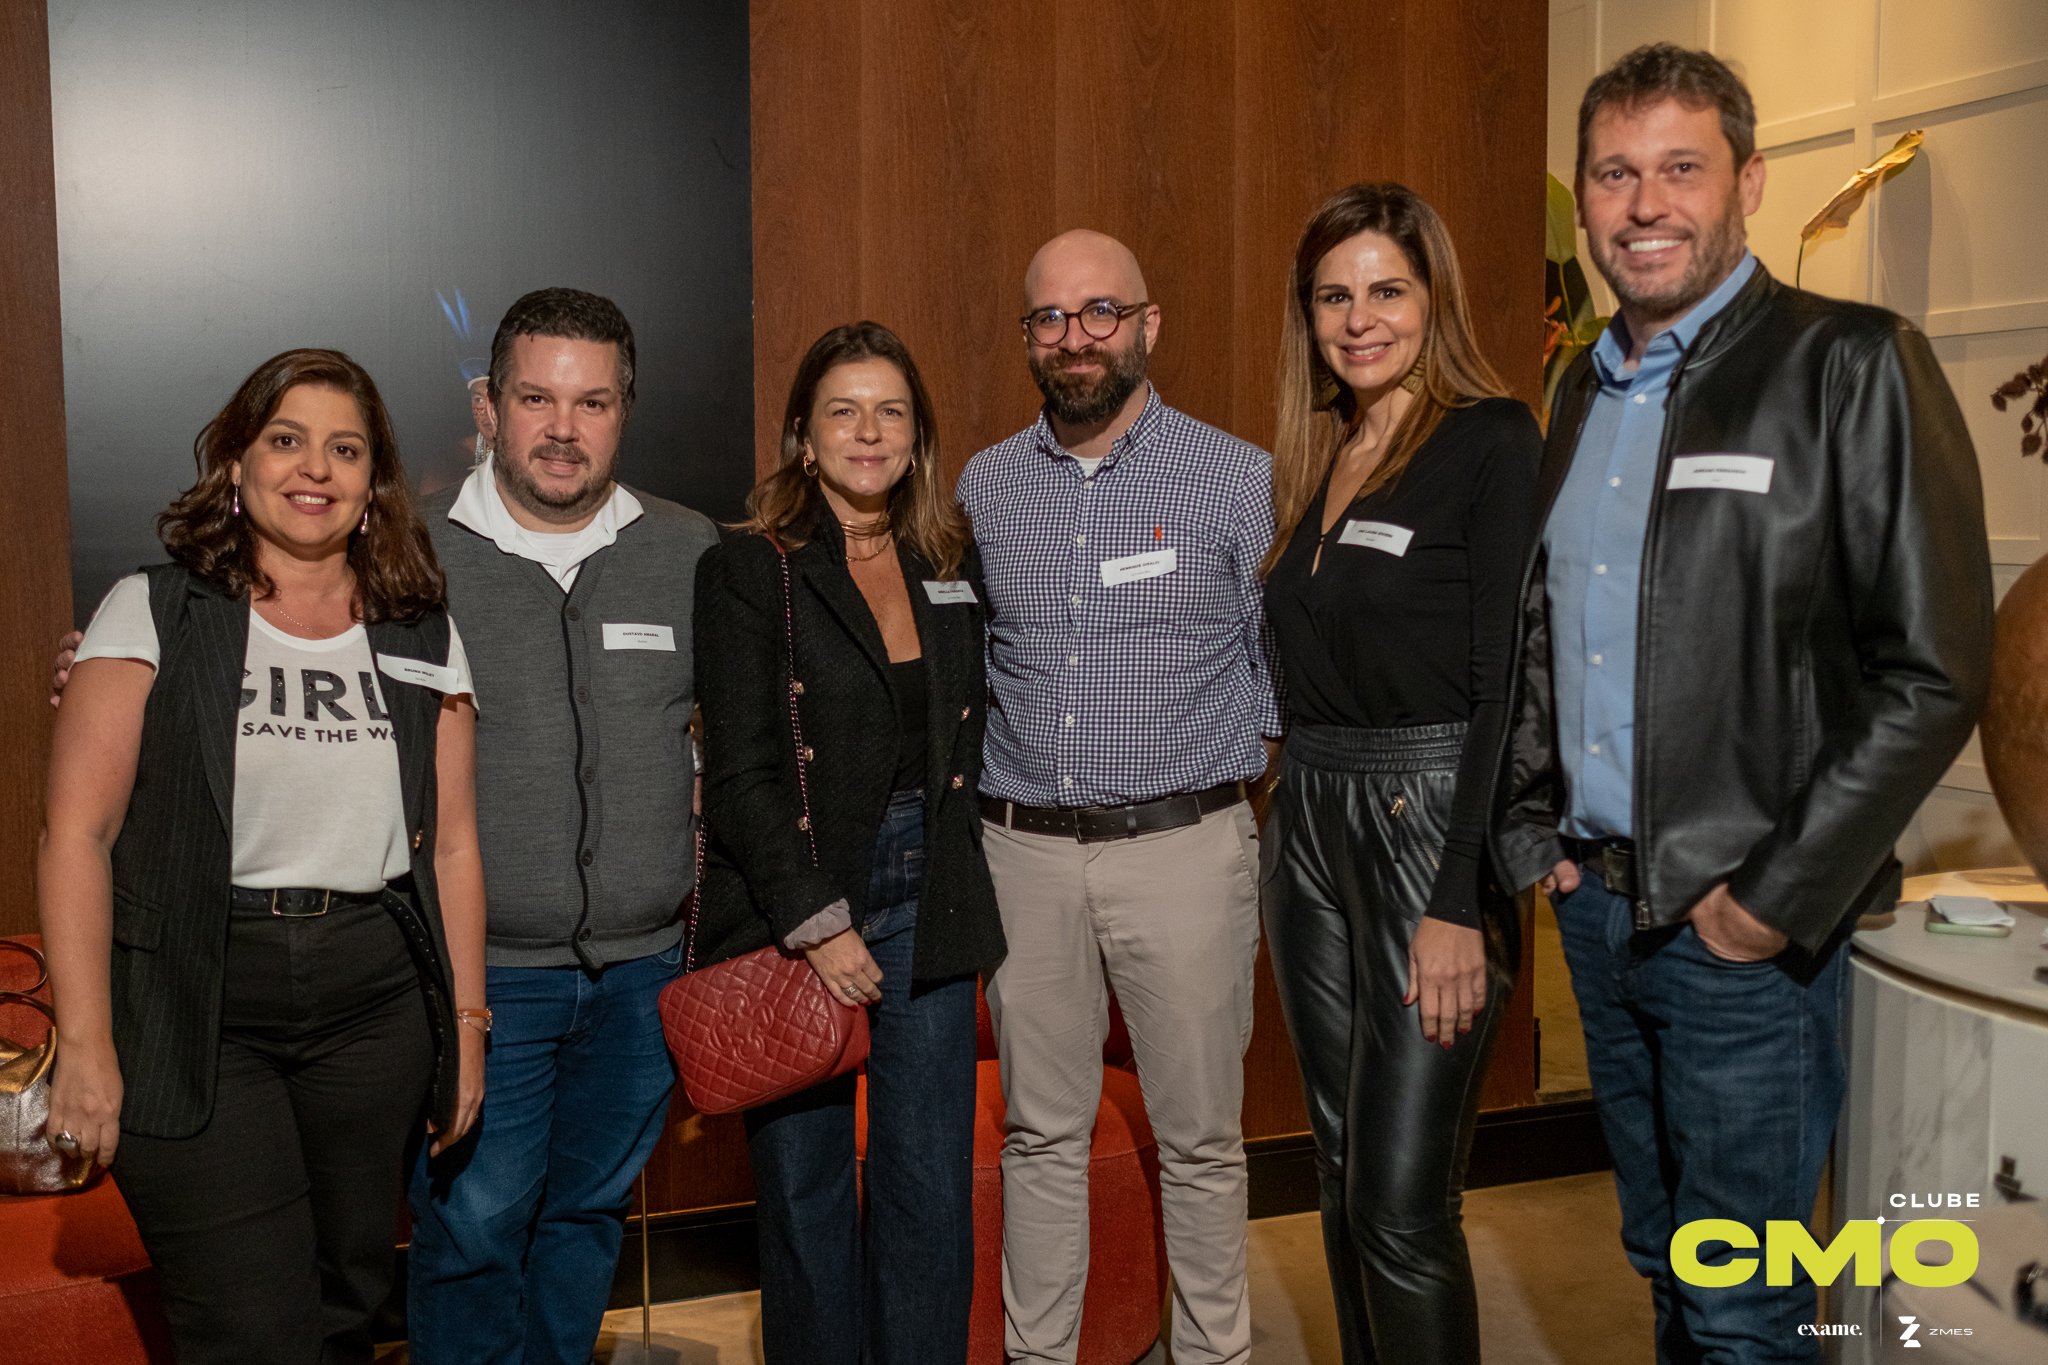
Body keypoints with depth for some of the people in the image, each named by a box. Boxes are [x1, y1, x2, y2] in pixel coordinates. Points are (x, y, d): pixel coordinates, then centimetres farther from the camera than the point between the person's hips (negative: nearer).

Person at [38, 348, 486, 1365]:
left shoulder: (423, 641, 9)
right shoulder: (154, 613, -1)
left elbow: (451, 845, 10)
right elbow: (77, 833, -5)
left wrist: (466, 1023, 9)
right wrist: (87, 1047, -10)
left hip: (374, 1004, 3)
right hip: (193, 1007, -3)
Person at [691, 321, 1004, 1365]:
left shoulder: (953, 568, 10)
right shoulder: (747, 573, -4)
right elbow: (741, 775, -10)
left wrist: (948, 868, 10)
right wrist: (817, 921, -14)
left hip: (927, 903, 4)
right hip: (789, 905, -3)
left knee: (932, 1186, 6)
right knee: (802, 1182, 7)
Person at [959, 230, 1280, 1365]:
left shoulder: (1236, 477, -3)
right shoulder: (983, 485, 8)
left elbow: (1286, 667, 2)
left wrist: (1217, 766, -5)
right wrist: (987, 770, 7)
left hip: (1184, 846, -3)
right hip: (1023, 850, 3)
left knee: (1199, 1139, 8)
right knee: (1040, 1133, 14)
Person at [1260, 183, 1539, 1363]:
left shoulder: (1494, 441, -8)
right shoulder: (1317, 460, 14)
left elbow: (1509, 682, -14)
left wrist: (1461, 904, -19)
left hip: (1432, 824, -7)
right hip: (1309, 824, 7)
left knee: (1403, 1202, -6)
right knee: (1345, 1175, 15)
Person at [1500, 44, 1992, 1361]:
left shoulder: (1852, 363, -10)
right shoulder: (1584, 391, 12)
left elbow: (1933, 670, -15)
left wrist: (1779, 898, -15)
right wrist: (1537, 825, 8)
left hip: (1746, 924, -6)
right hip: (1596, 904, 6)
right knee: (1664, 1258, 20)